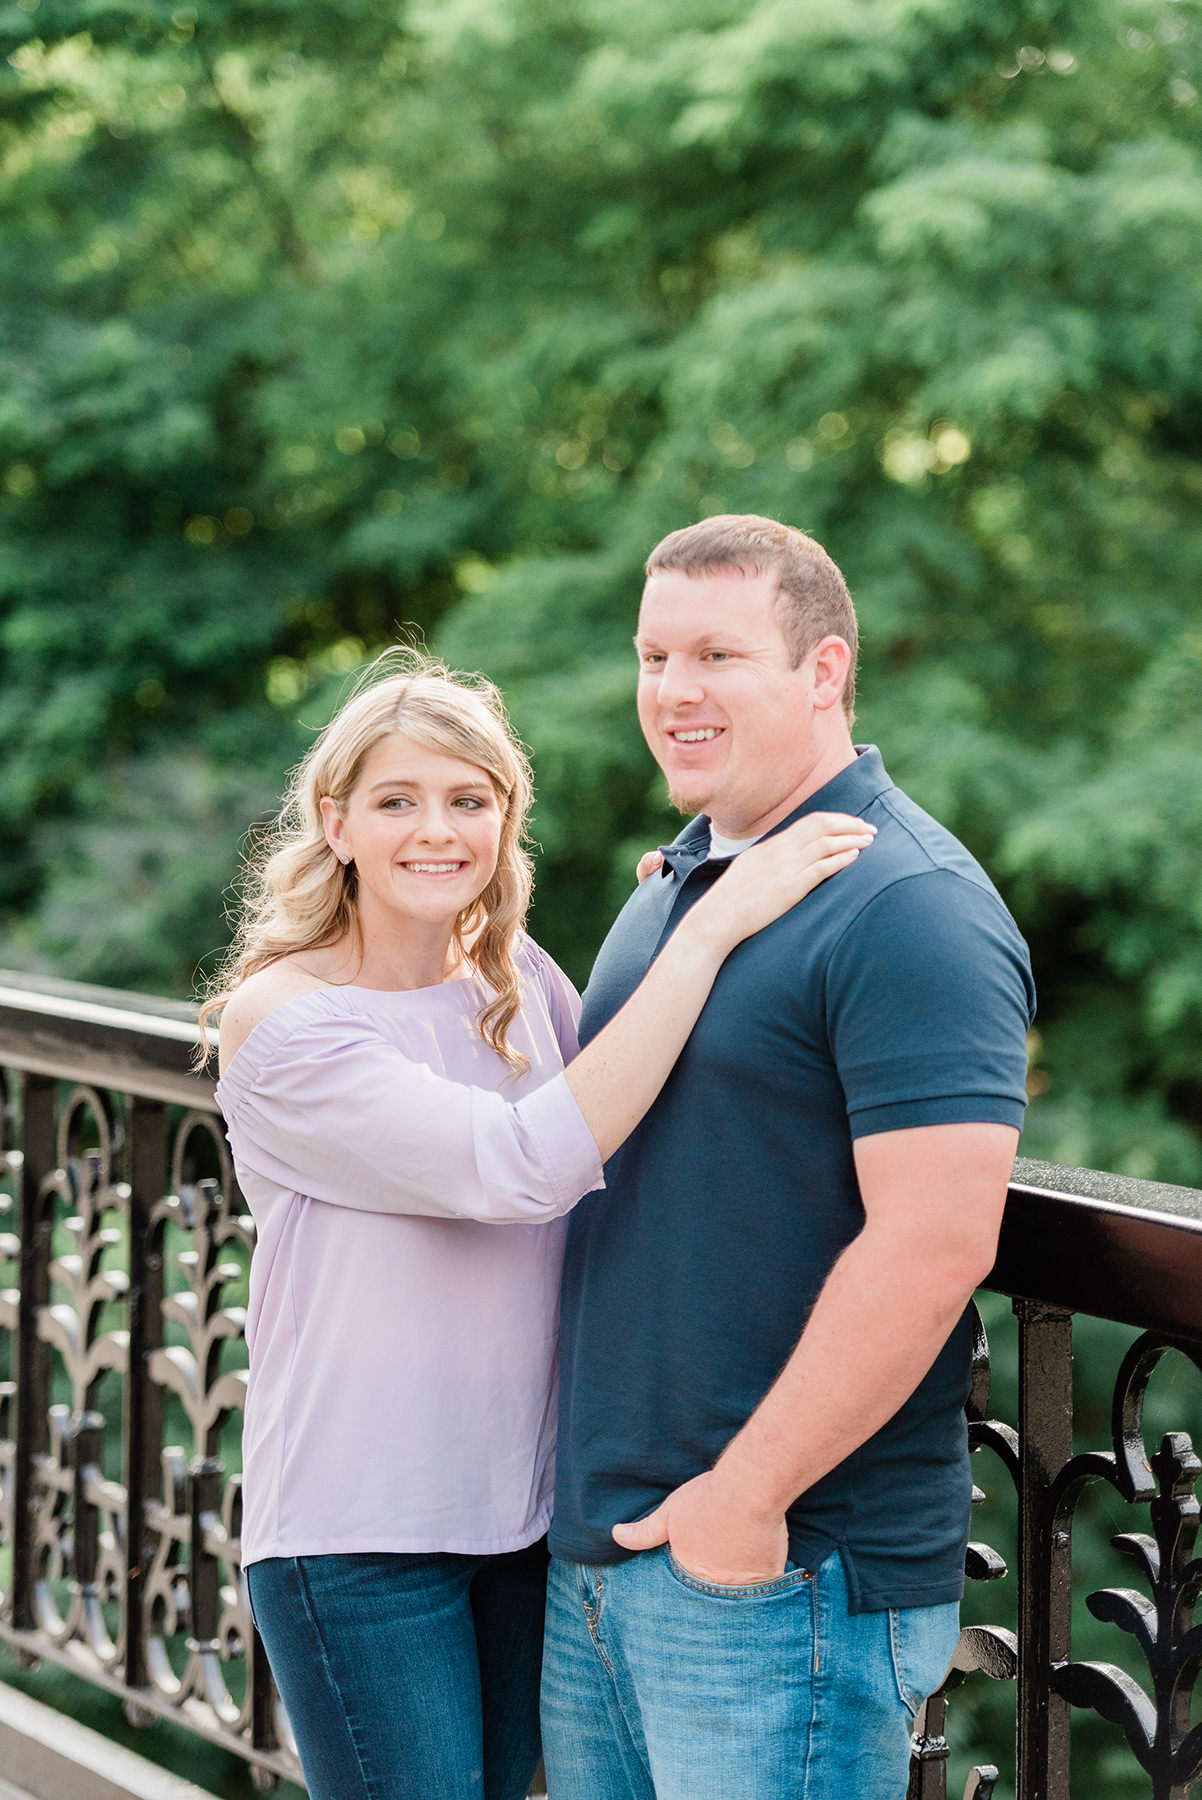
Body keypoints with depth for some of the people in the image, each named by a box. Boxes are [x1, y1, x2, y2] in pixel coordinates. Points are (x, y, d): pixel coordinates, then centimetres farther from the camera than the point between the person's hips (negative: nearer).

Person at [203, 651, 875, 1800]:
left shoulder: (518, 977, 5)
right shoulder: (279, 1018, -16)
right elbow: (521, 1165, -28)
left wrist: (666, 934, 0)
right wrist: (708, 932, -28)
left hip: (528, 1509, 6)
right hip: (360, 1533, -6)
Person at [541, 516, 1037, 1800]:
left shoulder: (910, 910, -15)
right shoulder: (671, 889, 14)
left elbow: (934, 1242, -23)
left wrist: (747, 1496, -19)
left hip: (783, 1571, -8)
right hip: (600, 1548, 9)